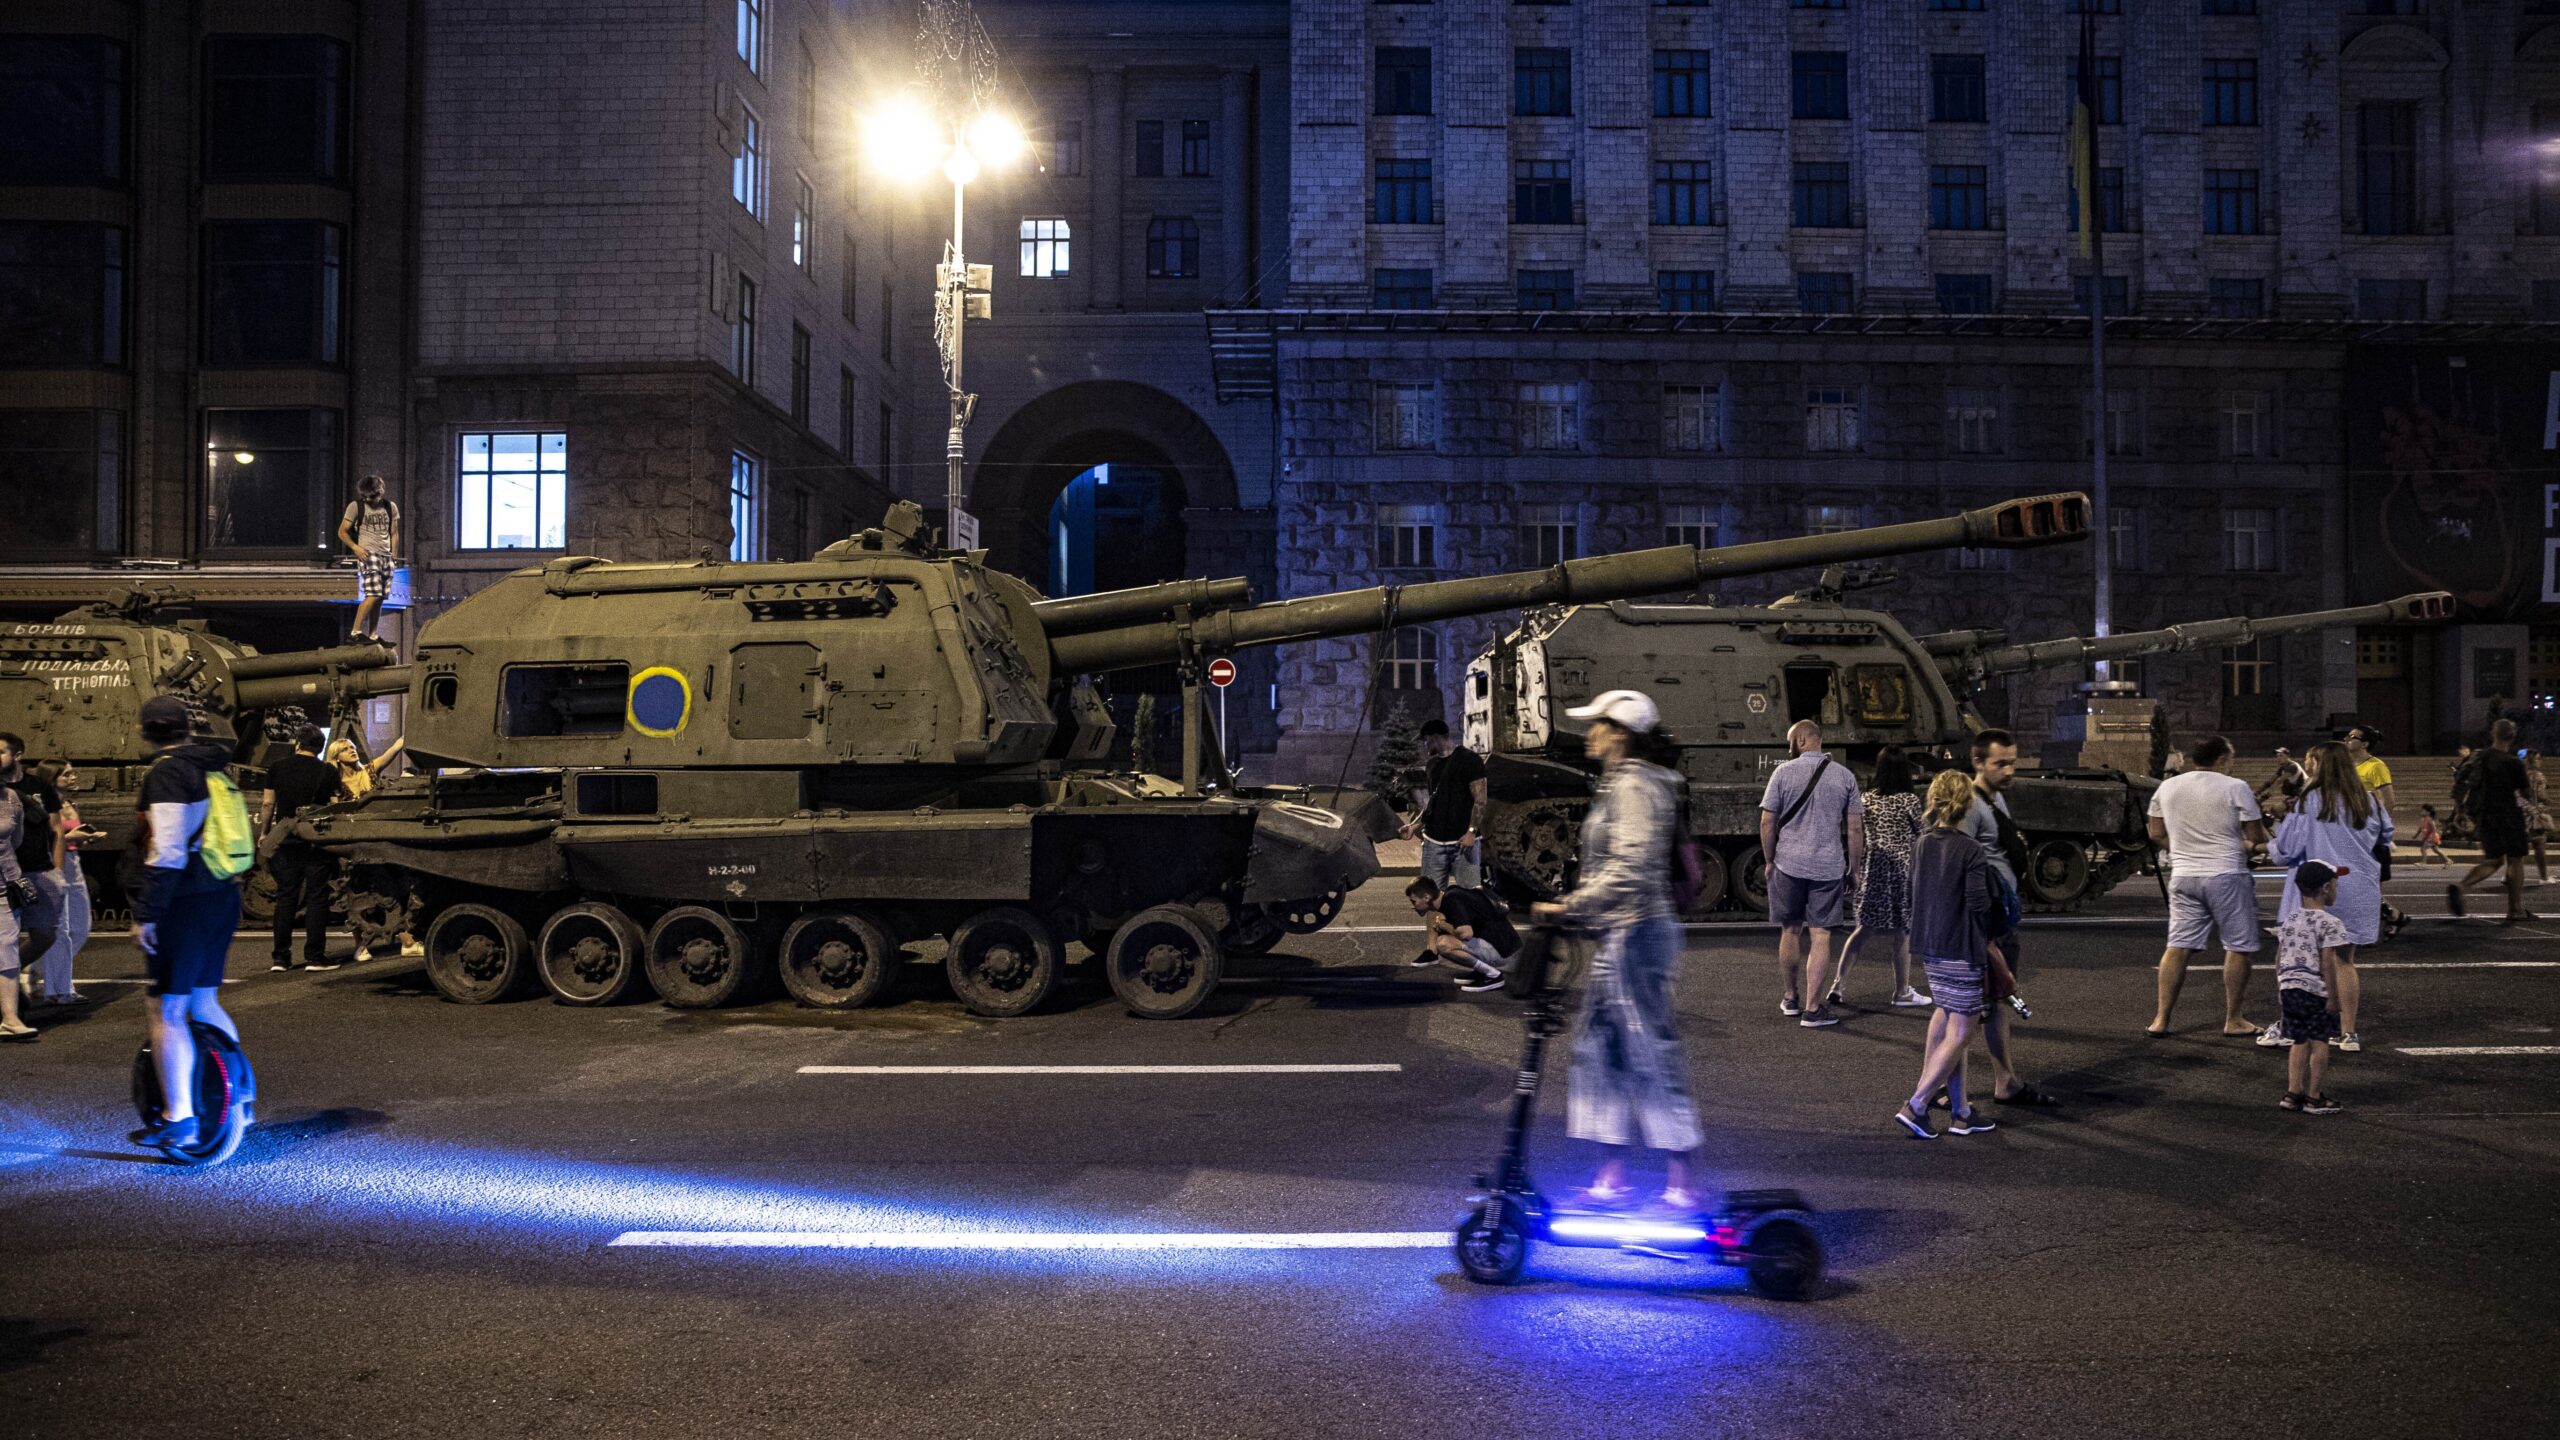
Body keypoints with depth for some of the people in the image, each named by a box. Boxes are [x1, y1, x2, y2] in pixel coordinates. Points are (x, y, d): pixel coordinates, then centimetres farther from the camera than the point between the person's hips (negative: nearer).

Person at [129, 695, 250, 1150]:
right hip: (222, 898, 9)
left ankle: (178, 1119, -4)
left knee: (166, 1013, -4)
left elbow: (168, 851, -21)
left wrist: (146, 913, -19)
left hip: (186, 903, -8)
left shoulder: (167, 771, -13)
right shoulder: (208, 767, 13)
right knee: (203, 1003, 20)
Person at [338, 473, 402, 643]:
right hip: (368, 554, -5)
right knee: (373, 595, -17)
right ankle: (355, 631, -15)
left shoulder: (390, 507, 12)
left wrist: (394, 555, 7)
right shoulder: (355, 506, 1)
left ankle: (372, 635, 6)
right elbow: (342, 532, 3)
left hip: (386, 557, 5)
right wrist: (355, 547, -12)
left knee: (380, 598, 3)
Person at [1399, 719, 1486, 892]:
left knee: (1470, 890, -8)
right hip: (1433, 841, 6)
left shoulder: (1468, 759, -4)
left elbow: (1480, 800, -8)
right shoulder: (1432, 764, 16)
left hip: (1462, 841, -6)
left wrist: (1472, 831, -17)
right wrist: (1415, 826, 10)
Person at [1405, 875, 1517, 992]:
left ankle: (1493, 975, -12)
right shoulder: (1449, 895, 11)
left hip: (1501, 950, -10)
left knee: (1444, 944, -26)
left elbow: (1466, 933, -31)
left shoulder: (1451, 900, -18)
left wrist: (1444, 926, -12)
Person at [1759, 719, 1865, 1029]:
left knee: (1790, 931, 15)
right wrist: (1854, 870, 10)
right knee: (1820, 936, 2)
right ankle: (1813, 1008, 1)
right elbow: (1854, 830, 2)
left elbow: (1767, 822, -2)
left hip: (1788, 864, 0)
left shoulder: (1784, 772, -2)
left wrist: (1770, 860, 10)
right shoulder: (1844, 776, 3)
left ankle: (1790, 998, 27)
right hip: (1829, 866, 0)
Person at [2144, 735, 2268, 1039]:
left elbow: (2157, 835, 11)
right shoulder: (2235, 788, -8)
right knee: (2237, 947, 7)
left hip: (2183, 876, 5)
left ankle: (2161, 1019, 6)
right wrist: (2246, 845, 16)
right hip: (2226, 876, -5)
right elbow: (2257, 837, -6)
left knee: (2178, 946, 8)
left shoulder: (2167, 788, 6)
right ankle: (2233, 1020, 12)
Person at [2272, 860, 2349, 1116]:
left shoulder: (2288, 921, 10)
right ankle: (2315, 1097, 5)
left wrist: (2279, 989, 18)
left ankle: (2293, 1093, 13)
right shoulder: (2328, 924, -11)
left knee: (2299, 1042, 13)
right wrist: (2333, 997, -10)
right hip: (2316, 990, -6)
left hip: (2289, 987, 6)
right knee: (2319, 1043, 2)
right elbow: (2327, 963, -14)